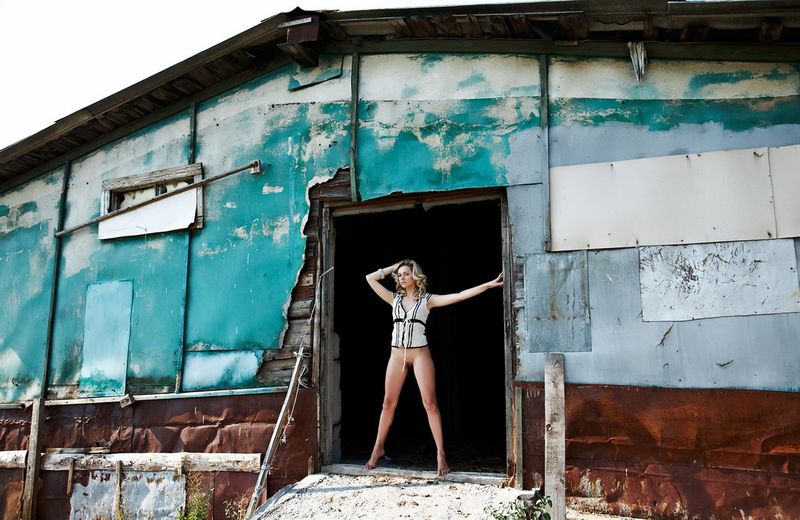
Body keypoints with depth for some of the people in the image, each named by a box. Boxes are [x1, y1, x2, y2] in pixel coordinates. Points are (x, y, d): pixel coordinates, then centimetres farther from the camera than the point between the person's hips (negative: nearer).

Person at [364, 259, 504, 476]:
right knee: (389, 402, 7)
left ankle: (440, 454, -3)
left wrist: (488, 285, -11)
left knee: (429, 403, -6)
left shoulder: (427, 299, 2)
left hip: (420, 354, -3)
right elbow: (370, 278, 10)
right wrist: (392, 268, 11)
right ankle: (378, 448, 18)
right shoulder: (395, 298, 11)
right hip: (397, 355, 3)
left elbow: (460, 296, -5)